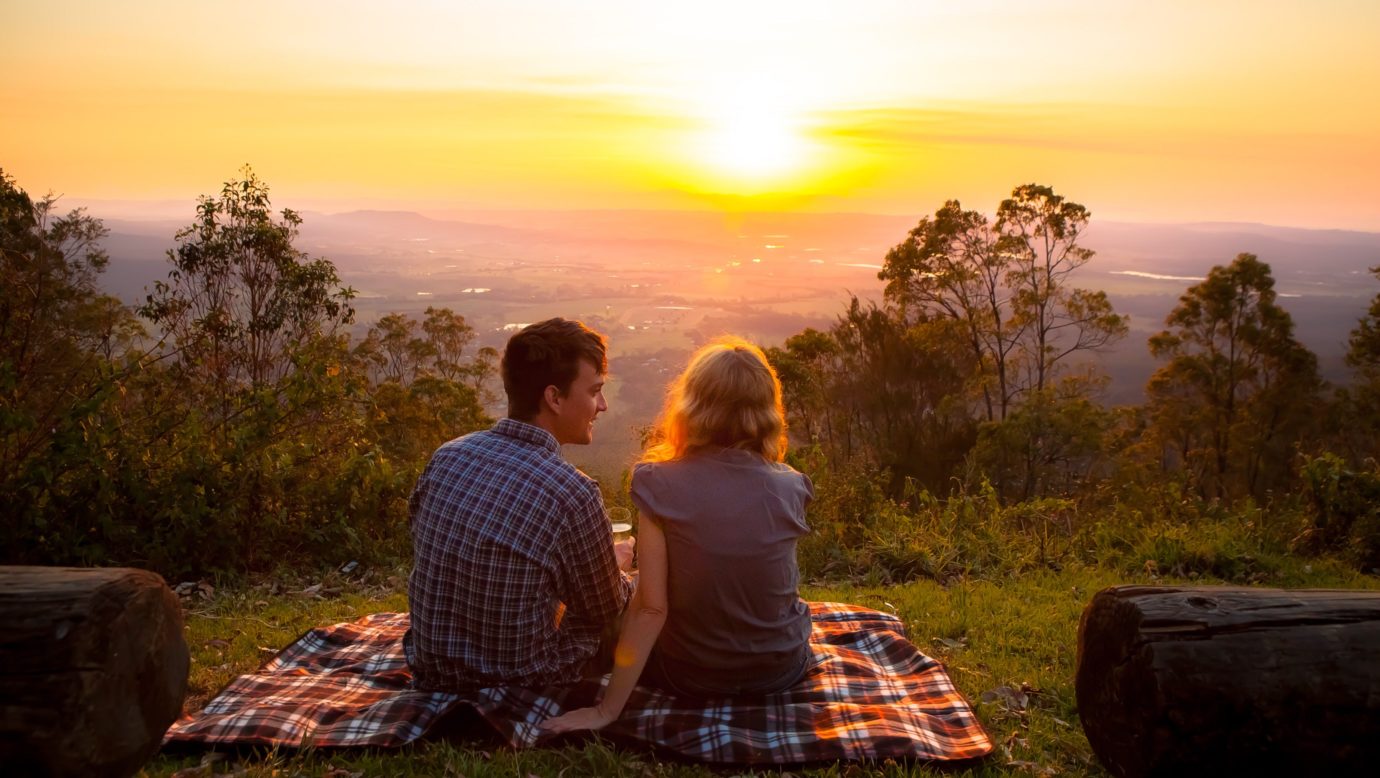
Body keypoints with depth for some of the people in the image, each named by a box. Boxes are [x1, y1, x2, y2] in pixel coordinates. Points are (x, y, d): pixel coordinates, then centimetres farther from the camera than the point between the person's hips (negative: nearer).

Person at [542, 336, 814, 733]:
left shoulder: (660, 485, -20)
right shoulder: (790, 487, -11)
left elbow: (650, 607, -21)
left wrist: (606, 710, -15)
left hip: (690, 677, -2)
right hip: (780, 670, 3)